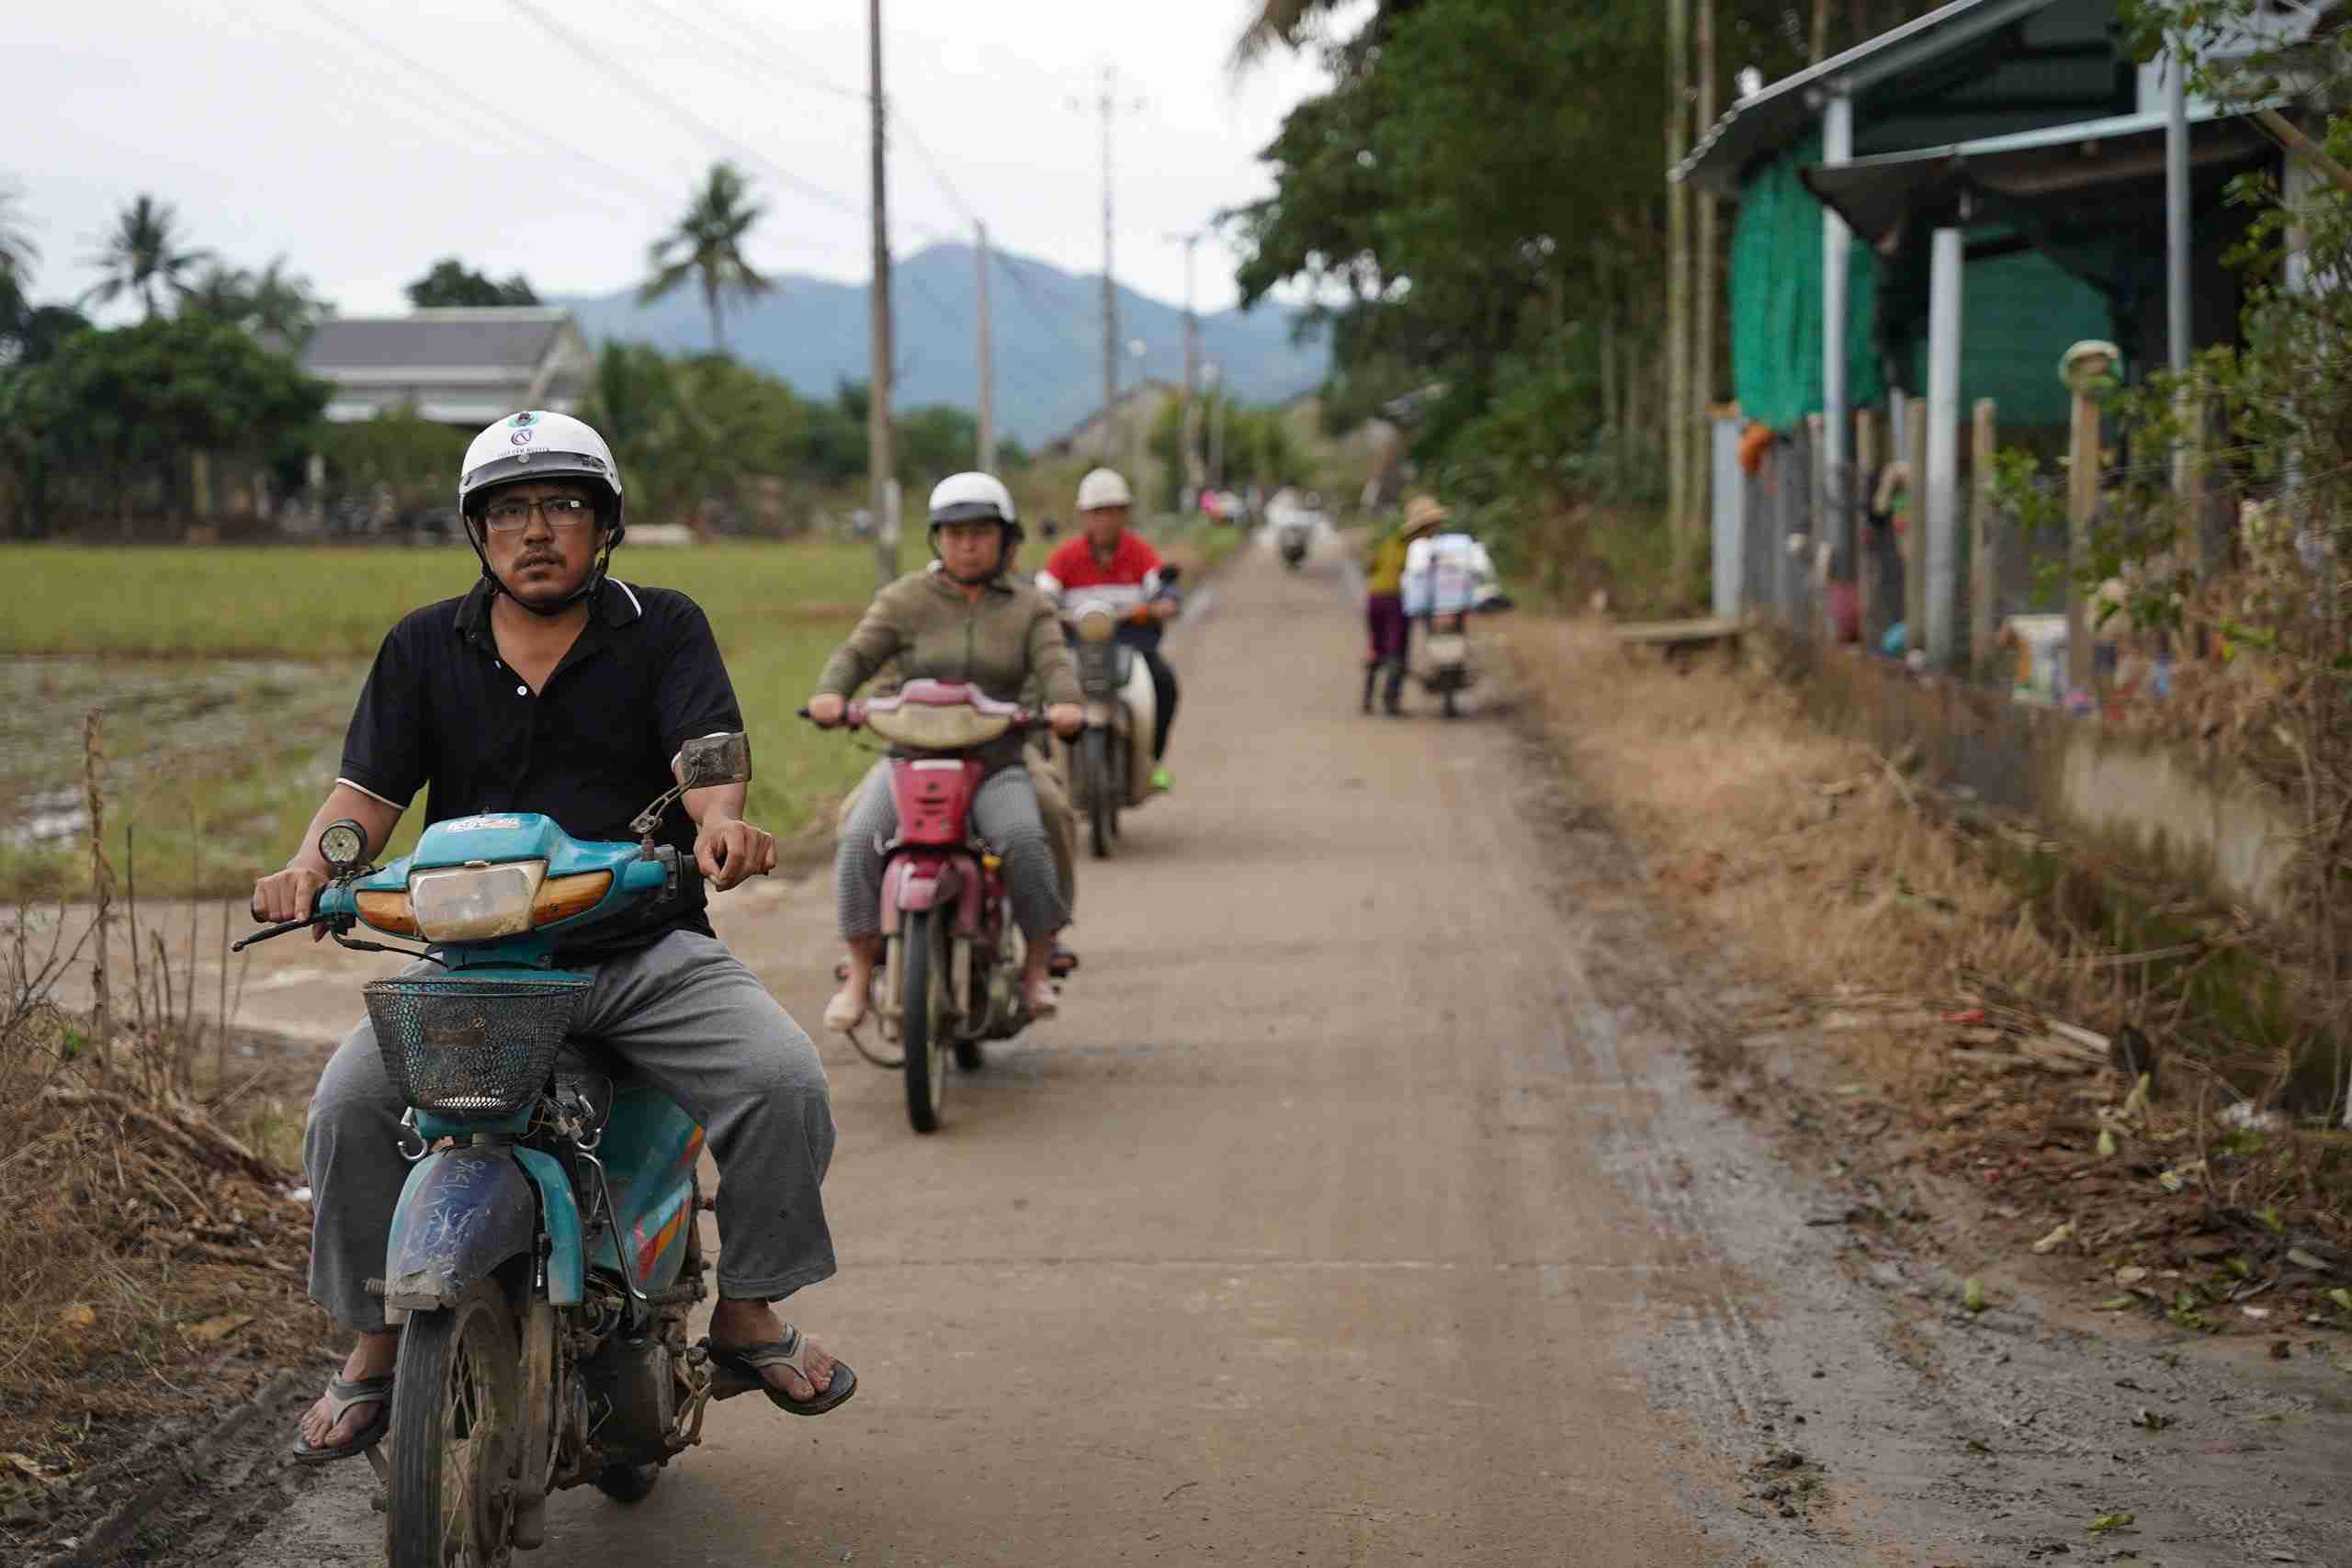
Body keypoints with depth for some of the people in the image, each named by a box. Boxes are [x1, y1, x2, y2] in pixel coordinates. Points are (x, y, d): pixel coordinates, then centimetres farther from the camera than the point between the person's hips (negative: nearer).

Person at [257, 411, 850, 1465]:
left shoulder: (664, 629, 7)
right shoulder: (425, 647, 12)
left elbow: (706, 749, -9)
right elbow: (369, 786, 4)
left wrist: (720, 820, -34)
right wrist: (313, 864, -19)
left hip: (651, 952, -1)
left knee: (784, 1083, -23)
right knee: (351, 1104, -22)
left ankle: (746, 1309, -1)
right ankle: (376, 1345, -3)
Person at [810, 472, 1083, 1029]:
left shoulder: (1027, 608, 8)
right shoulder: (906, 599, 6)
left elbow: (1055, 664, -7)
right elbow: (857, 653, -4)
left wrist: (1066, 704, -30)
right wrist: (831, 693, -26)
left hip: (996, 768, 0)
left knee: (1024, 843, -30)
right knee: (860, 842, -27)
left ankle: (1037, 968, -12)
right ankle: (860, 974, -16)